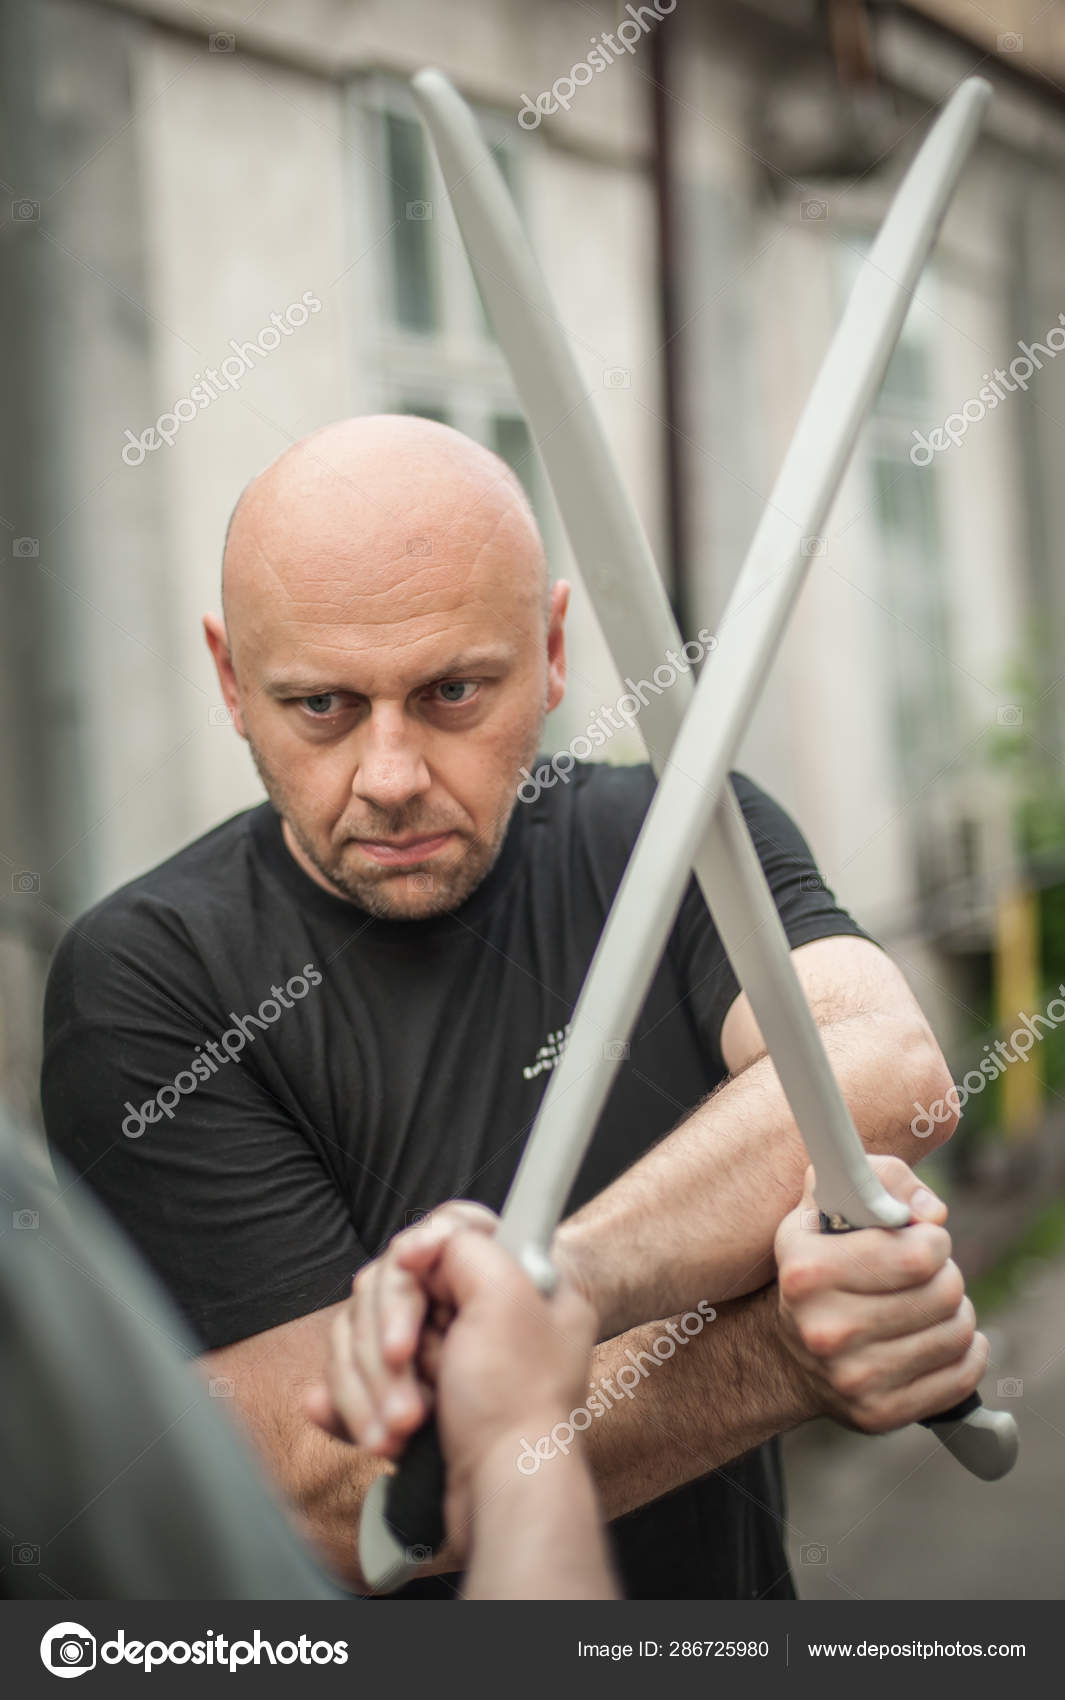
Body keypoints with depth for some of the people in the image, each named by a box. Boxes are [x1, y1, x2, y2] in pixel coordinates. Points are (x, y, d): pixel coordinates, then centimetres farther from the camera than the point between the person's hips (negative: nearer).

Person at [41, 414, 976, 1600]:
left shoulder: (682, 840, -1)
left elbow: (894, 1073, -19)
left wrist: (551, 1285, -32)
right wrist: (802, 1351, -23)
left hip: (728, 1592, 3)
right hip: (358, 1664, -2)